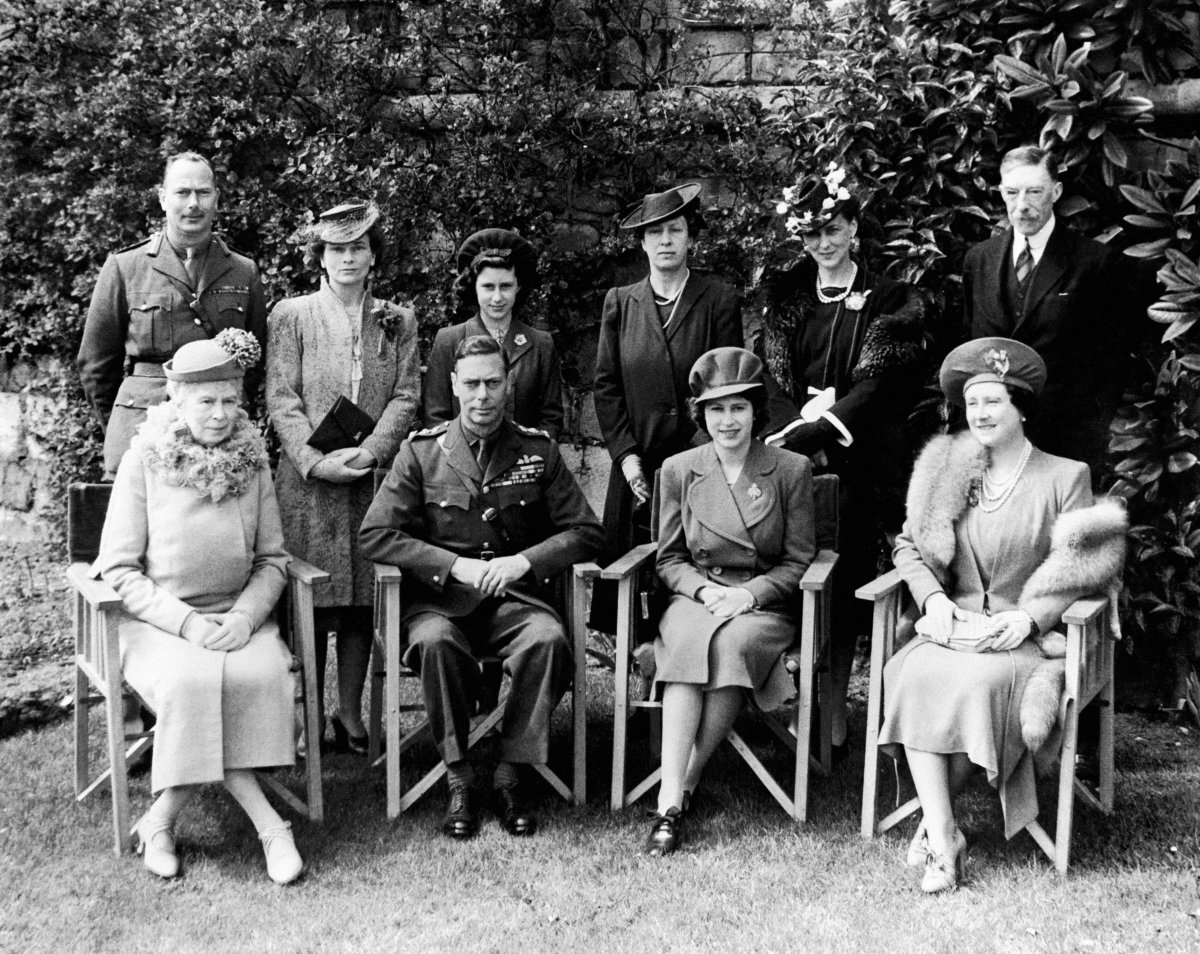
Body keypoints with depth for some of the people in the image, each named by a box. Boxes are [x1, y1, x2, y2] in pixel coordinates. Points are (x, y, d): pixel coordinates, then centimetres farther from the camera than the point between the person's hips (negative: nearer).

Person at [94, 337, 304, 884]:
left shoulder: (252, 461, 6)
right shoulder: (142, 463, -2)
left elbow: (271, 559, 9)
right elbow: (119, 569, -4)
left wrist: (245, 615, -10)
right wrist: (186, 622, -16)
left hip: (238, 618, 3)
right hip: (158, 621, -2)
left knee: (263, 675, -29)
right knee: (192, 679, -34)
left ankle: (163, 817, -17)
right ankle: (265, 822, -23)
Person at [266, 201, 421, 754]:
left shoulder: (398, 321, 12)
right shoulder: (290, 315, 6)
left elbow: (405, 398, 4)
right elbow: (281, 399, -1)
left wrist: (367, 452, -11)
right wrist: (314, 461, -13)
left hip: (374, 478, 2)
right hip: (307, 480, -2)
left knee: (362, 599, 4)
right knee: (309, 602, 0)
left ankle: (351, 713, 14)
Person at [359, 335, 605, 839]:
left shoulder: (539, 450, 7)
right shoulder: (421, 451, 4)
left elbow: (586, 532, 6)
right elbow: (376, 535, -3)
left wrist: (524, 561, -11)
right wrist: (456, 566, -13)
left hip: (516, 596, 1)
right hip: (439, 598, -1)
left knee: (549, 640, -32)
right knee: (436, 642, -35)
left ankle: (511, 774, -16)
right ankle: (458, 779, -18)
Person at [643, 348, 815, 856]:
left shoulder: (791, 470, 4)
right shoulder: (678, 470, 9)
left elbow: (797, 561, 3)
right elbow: (669, 558, 11)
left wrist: (748, 593, -13)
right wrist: (704, 589, -9)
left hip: (765, 604, -1)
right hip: (695, 596, 1)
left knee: (731, 644, -36)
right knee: (688, 643, -34)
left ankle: (681, 790, -26)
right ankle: (669, 803, -37)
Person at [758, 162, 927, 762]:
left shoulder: (887, 301, 4)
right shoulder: (784, 295, 13)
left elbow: (877, 386, -6)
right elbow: (771, 374, 5)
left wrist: (817, 426, -18)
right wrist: (796, 423, -14)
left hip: (856, 460, -2)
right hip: (793, 451, 2)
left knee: (844, 587, -3)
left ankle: (834, 720, 3)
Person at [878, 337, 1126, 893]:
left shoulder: (1066, 477, 3)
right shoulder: (947, 471, 13)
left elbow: (1075, 576, 0)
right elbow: (909, 546, 14)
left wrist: (1029, 618, -15)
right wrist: (933, 598, -5)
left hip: (1028, 634, -3)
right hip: (954, 625, 3)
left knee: (978, 681, -33)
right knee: (917, 675, -29)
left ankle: (934, 817, -12)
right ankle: (942, 836, -24)